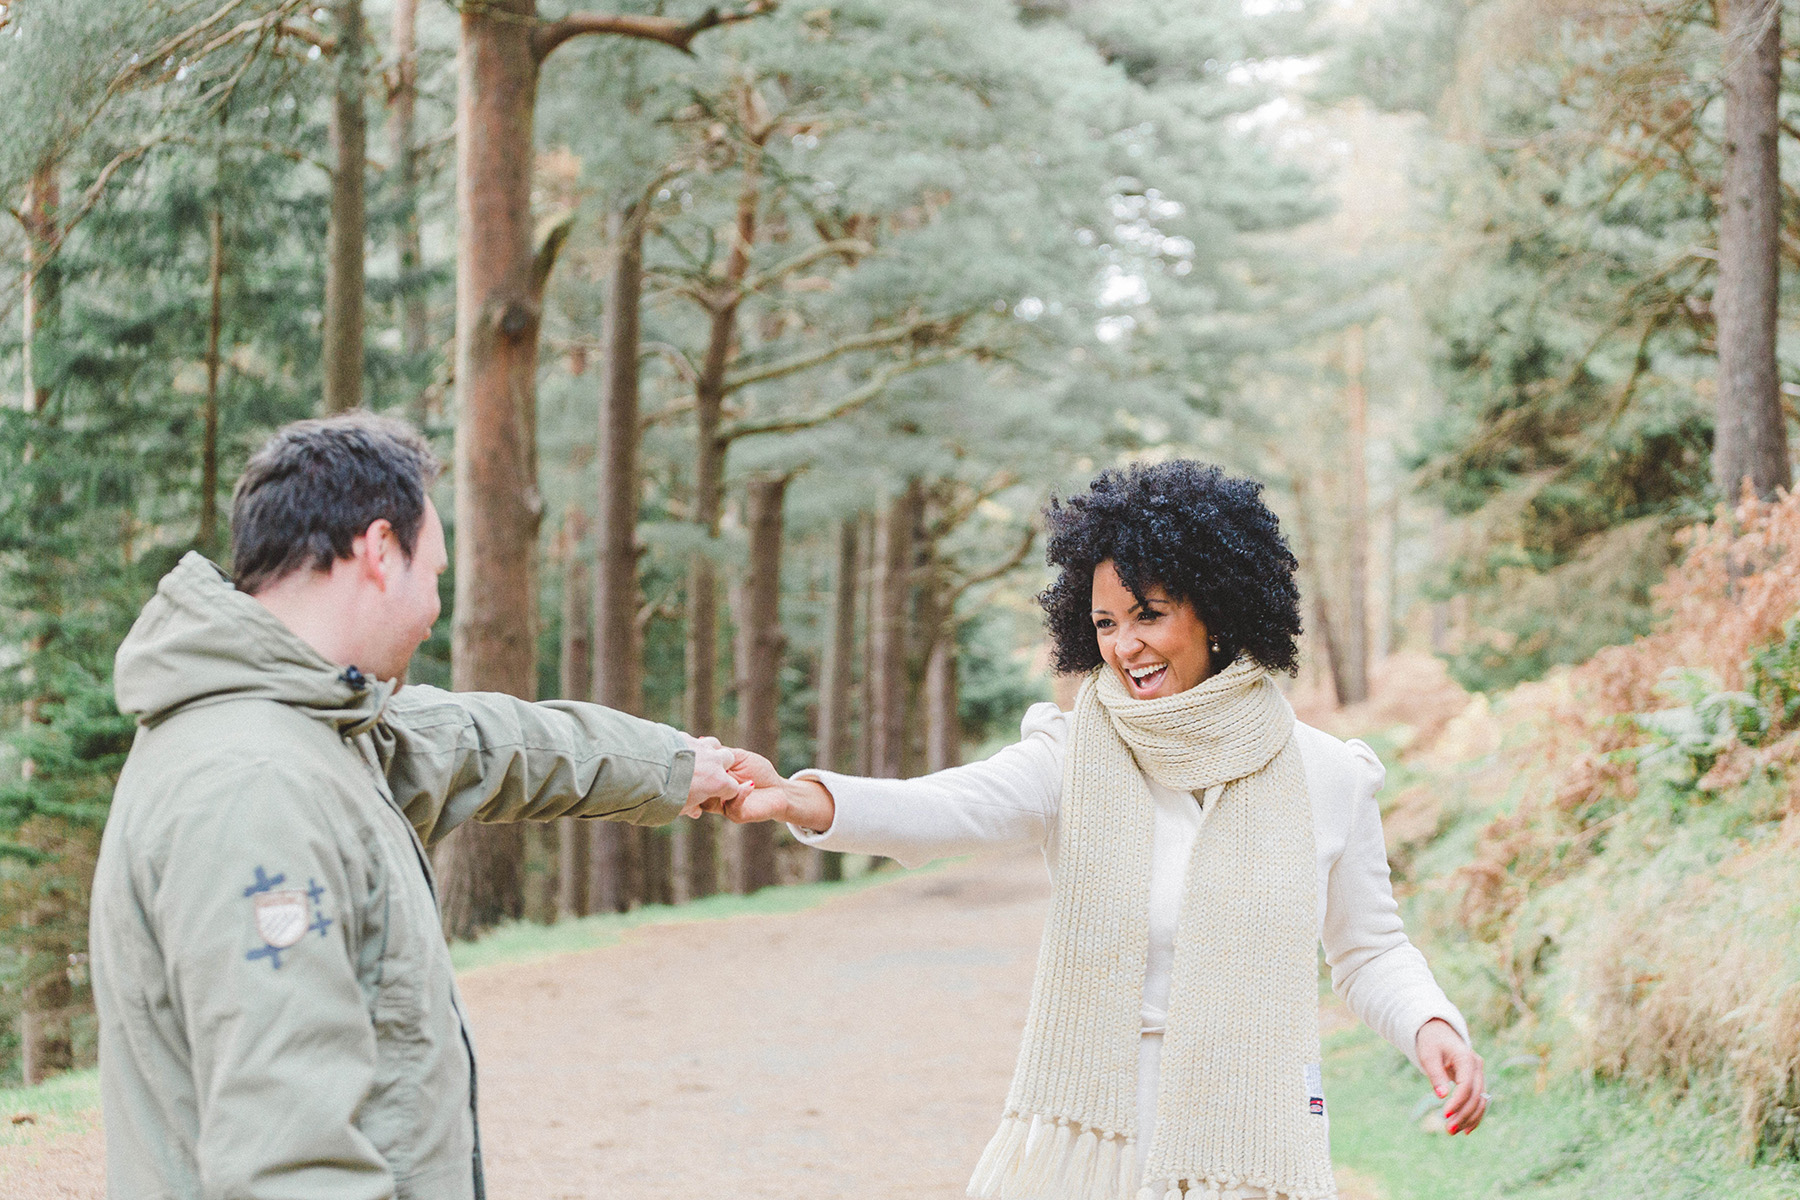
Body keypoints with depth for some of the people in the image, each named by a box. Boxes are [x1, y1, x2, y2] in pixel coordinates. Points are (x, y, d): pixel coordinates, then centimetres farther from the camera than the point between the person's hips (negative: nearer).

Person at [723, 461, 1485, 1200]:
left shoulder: (1326, 778, 0)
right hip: (1086, 1139, 0)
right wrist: (797, 800, -40)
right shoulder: (1075, 757, -4)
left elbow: (1370, 951, 11)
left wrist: (1429, 1025, -10)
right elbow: (940, 810, -22)